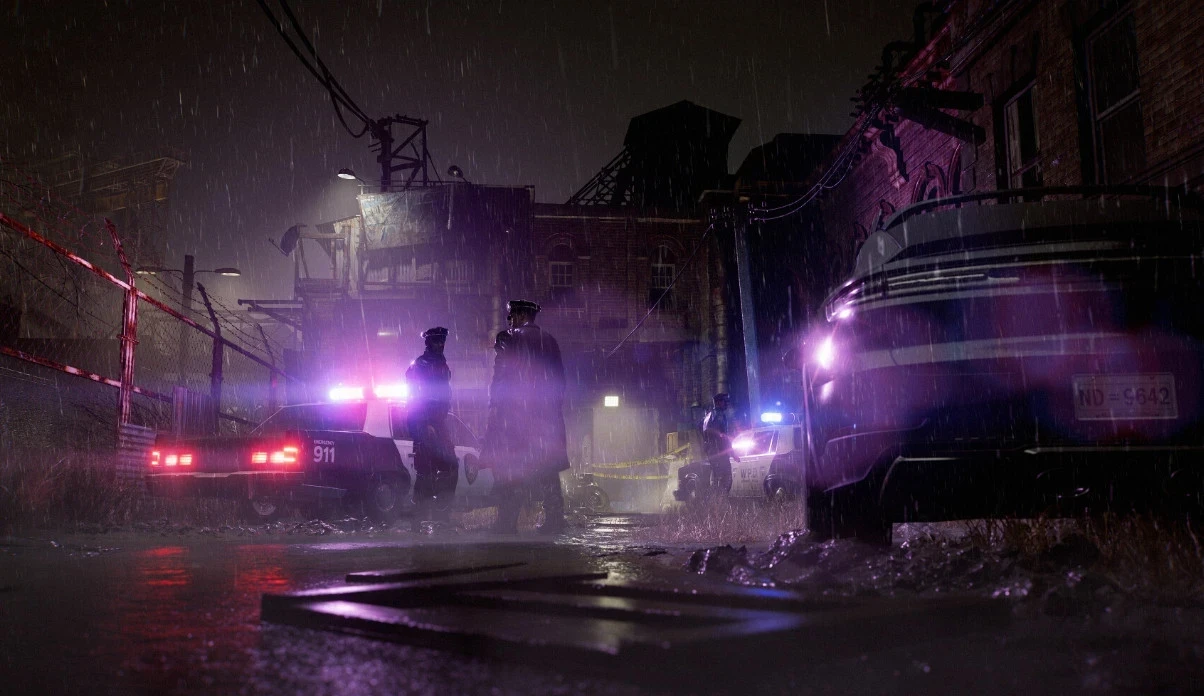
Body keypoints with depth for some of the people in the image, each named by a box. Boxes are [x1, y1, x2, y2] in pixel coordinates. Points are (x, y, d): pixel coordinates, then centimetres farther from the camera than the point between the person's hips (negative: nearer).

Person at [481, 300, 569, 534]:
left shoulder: (509, 339, -6)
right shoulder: (549, 341, 11)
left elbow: (501, 377, -9)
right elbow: (559, 380, 13)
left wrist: (495, 407, -3)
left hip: (515, 412, -6)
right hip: (548, 416, 6)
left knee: (510, 471, -2)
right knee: (548, 471, 9)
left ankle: (507, 522, -4)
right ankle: (554, 520, 8)